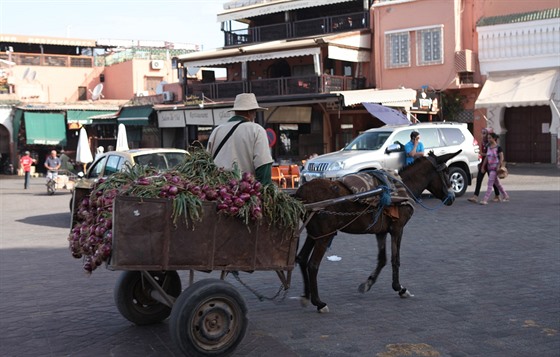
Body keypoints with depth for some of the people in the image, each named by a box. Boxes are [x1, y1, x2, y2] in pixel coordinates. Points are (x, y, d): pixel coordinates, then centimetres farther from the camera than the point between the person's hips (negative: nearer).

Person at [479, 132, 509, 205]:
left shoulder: (498, 148, -10)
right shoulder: (488, 147, 9)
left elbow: (501, 158, -10)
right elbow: (486, 158, 14)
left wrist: (499, 166, -17)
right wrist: (483, 166, 10)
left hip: (495, 167, -8)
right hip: (490, 167, 8)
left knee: (490, 184, -12)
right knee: (497, 183, 16)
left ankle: (485, 199, -16)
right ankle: (506, 196, 30)